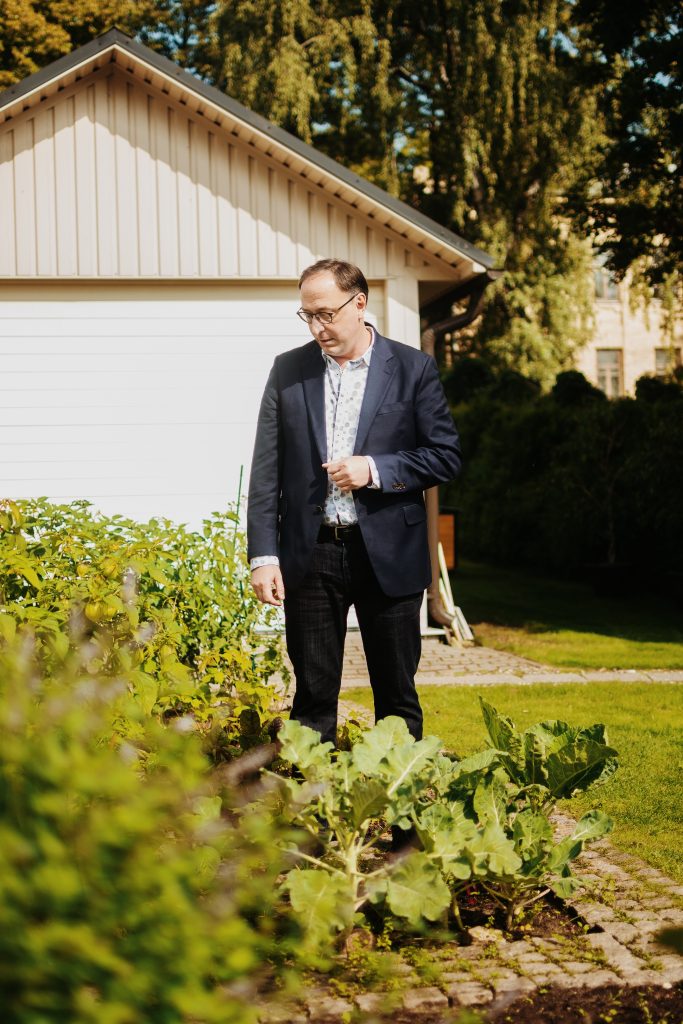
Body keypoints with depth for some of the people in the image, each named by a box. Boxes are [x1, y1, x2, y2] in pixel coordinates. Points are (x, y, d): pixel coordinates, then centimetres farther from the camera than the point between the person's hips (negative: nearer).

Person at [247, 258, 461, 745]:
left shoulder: (413, 368, 1)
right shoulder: (288, 369, 6)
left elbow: (446, 455, 0)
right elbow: (266, 470, 4)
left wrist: (375, 468, -14)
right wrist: (264, 556, -3)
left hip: (388, 556, -1)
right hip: (310, 555, 1)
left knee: (397, 696, 7)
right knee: (313, 696, 6)